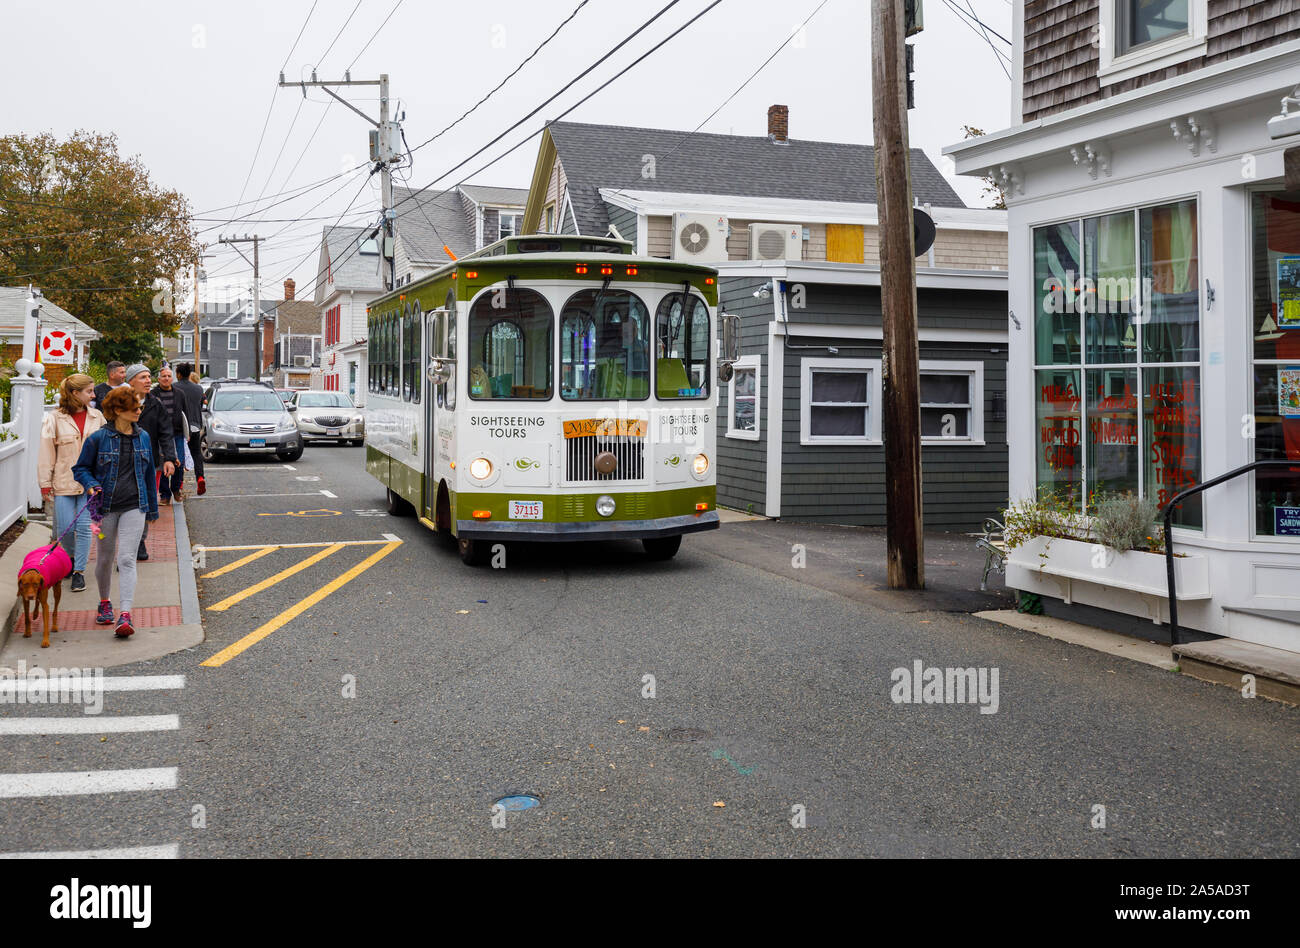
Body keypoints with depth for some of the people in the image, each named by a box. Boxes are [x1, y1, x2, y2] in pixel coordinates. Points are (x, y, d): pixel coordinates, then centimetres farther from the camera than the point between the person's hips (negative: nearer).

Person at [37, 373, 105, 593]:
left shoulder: (97, 416, 6)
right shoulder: (54, 419, -2)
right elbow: (46, 452, 0)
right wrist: (45, 482, -1)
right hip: (64, 481, -1)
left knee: (84, 527, -3)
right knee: (64, 528, 1)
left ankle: (79, 570, 7)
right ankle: (72, 558, 30)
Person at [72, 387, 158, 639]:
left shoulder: (143, 437, 7)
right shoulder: (98, 438, -4)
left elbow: (149, 473, 16)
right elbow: (80, 468, 5)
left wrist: (152, 508, 20)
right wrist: (91, 485, -17)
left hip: (134, 507, 1)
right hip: (106, 507, -1)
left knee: (126, 559, -9)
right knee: (105, 559, 12)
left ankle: (125, 615, -15)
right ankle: (105, 603, 35)